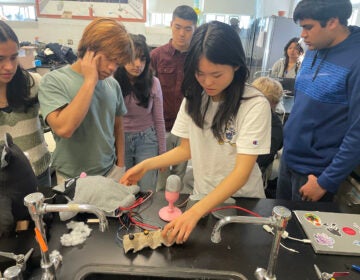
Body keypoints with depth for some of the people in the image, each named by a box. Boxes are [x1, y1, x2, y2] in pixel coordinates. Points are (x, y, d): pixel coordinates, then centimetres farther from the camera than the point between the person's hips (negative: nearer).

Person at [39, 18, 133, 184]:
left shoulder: (113, 84, -1)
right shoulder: (54, 81, -14)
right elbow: (64, 129, -29)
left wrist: (120, 166, 10)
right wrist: (90, 81, -22)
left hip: (110, 172, 4)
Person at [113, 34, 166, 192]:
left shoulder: (153, 83, -7)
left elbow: (159, 120, 1)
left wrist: (162, 152, 4)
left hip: (147, 140, 0)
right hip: (120, 139, 0)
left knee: (147, 193, 4)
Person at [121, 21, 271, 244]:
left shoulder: (256, 105, -20)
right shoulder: (194, 98, -3)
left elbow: (242, 172, -24)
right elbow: (187, 149, 3)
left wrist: (195, 212, -33)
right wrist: (147, 165, -10)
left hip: (242, 201, -2)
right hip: (202, 196, 3)